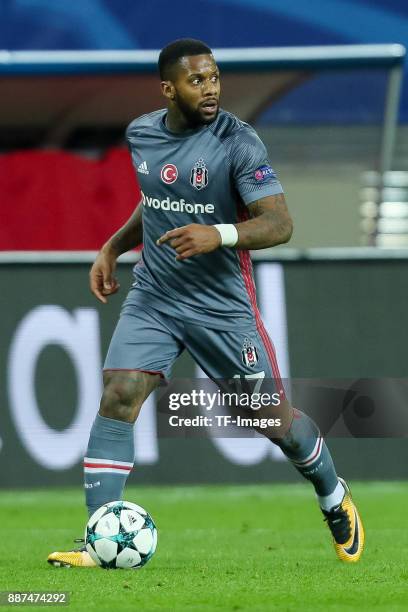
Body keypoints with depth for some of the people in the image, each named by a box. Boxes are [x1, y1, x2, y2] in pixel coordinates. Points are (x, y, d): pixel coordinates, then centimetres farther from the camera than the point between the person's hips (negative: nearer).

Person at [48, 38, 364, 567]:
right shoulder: (141, 134, 3)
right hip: (153, 298, 4)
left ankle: (334, 498, 37)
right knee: (117, 399, -15)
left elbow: (279, 224, -21)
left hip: (223, 304, -4)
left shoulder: (238, 142, -15)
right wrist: (112, 248, 14)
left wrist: (220, 235, -36)